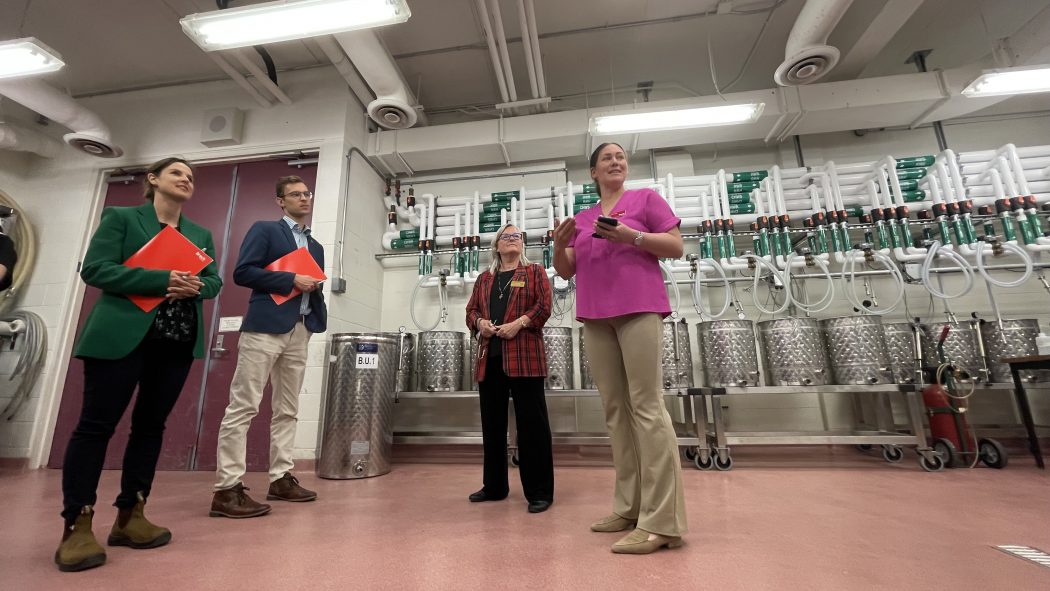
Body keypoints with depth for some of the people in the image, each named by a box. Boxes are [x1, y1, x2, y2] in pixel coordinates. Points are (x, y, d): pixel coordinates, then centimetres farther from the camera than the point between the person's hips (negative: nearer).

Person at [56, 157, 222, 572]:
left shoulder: (202, 234, 16)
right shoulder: (120, 217, 3)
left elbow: (214, 279, 11)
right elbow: (95, 269, -8)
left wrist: (195, 286, -12)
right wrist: (163, 280, -19)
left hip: (178, 342, 5)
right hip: (121, 336, -4)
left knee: (151, 424, 8)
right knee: (97, 424, -1)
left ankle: (130, 517, 18)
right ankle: (76, 526, 9)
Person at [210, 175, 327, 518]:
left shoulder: (316, 246, 22)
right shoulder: (263, 230, 4)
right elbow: (242, 272, -7)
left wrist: (315, 287, 0)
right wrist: (292, 280, -12)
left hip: (300, 331, 7)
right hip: (266, 327, -6)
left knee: (287, 410, 7)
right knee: (243, 407, -5)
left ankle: (281, 479, 14)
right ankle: (227, 488, 1)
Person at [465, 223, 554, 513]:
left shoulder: (534, 272, 10)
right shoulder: (484, 279, 22)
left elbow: (544, 305, -2)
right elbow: (471, 310, 18)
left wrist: (519, 323, -14)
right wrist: (480, 322, -3)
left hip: (524, 356, -4)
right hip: (489, 357, 5)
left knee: (531, 422, -3)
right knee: (492, 423, 11)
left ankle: (539, 492, 8)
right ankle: (494, 486, 26)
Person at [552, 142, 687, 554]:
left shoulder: (646, 198, 12)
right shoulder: (582, 218, 22)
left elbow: (675, 247, 3)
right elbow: (566, 270, 17)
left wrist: (631, 236, -11)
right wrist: (560, 245, -3)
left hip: (637, 308, -5)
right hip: (595, 316, 5)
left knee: (646, 405, -11)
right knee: (615, 409, 4)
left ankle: (661, 520, -6)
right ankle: (629, 507, 11)